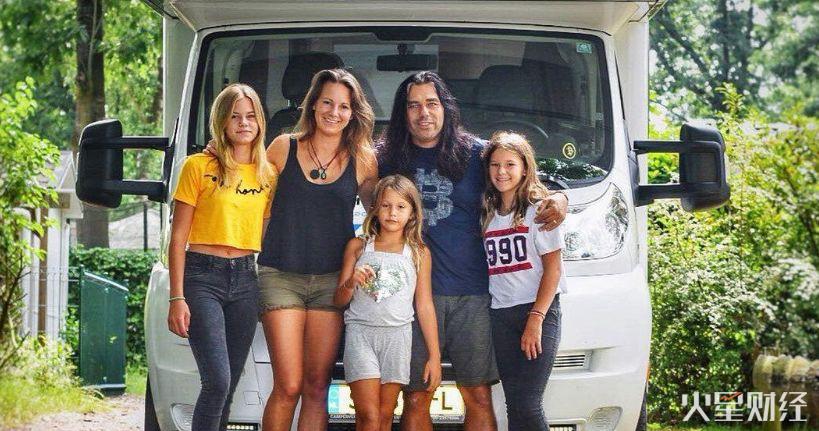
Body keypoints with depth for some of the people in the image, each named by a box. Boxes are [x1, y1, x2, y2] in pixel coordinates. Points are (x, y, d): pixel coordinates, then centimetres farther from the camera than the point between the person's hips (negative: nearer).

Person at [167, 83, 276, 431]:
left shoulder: (268, 174, 11)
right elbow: (178, 237, -3)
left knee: (228, 386, 5)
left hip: (245, 280, 5)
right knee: (218, 382, -18)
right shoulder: (199, 166, -1)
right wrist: (177, 297, -10)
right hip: (202, 276, -5)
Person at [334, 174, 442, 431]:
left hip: (397, 335, 1)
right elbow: (339, 301, 9)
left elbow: (425, 306, 10)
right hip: (360, 332, -1)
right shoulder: (358, 247, 7)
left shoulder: (419, 253, 8)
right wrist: (351, 283, -14)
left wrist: (435, 356, 6)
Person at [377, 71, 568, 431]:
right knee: (415, 399, 0)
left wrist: (558, 199, -7)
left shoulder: (475, 153, 7)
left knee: (479, 398, 0)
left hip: (472, 293, 0)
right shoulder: (388, 160, 8)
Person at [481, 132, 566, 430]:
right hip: (501, 316, 5)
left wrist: (536, 318, -14)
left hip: (540, 311, -5)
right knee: (514, 405, 1)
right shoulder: (489, 214, 15)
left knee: (526, 405, -13)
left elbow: (553, 267, -6)